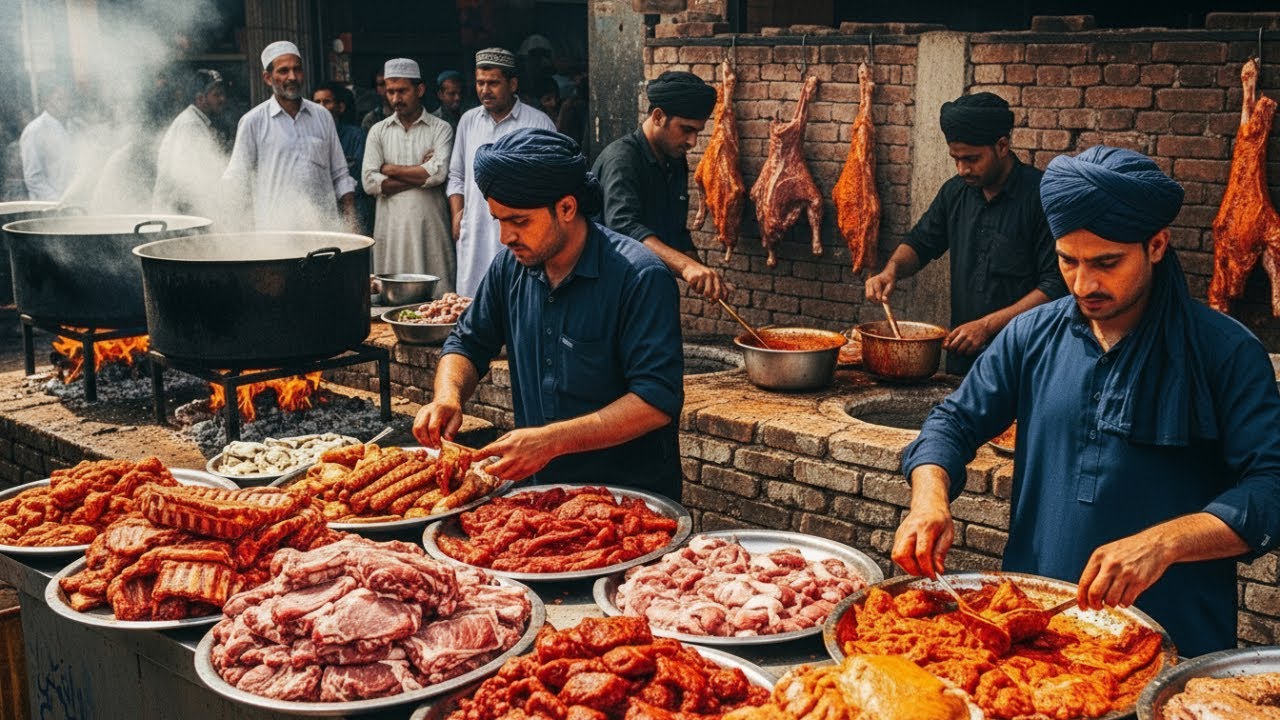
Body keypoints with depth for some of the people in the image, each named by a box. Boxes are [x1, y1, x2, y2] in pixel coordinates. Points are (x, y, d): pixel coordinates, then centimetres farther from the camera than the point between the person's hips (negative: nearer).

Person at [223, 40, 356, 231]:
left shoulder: (322, 116, 14)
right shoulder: (253, 122, 5)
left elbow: (341, 176, 17)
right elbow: (234, 183, 5)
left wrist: (351, 222, 6)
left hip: (323, 225, 3)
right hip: (275, 231, -3)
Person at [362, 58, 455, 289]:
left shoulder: (440, 129, 5)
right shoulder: (378, 131, 12)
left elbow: (438, 174, -12)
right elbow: (370, 182, 0)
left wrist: (390, 169, -1)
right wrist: (420, 174, -4)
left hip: (430, 226, -2)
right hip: (391, 228, 2)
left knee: (436, 294, -3)